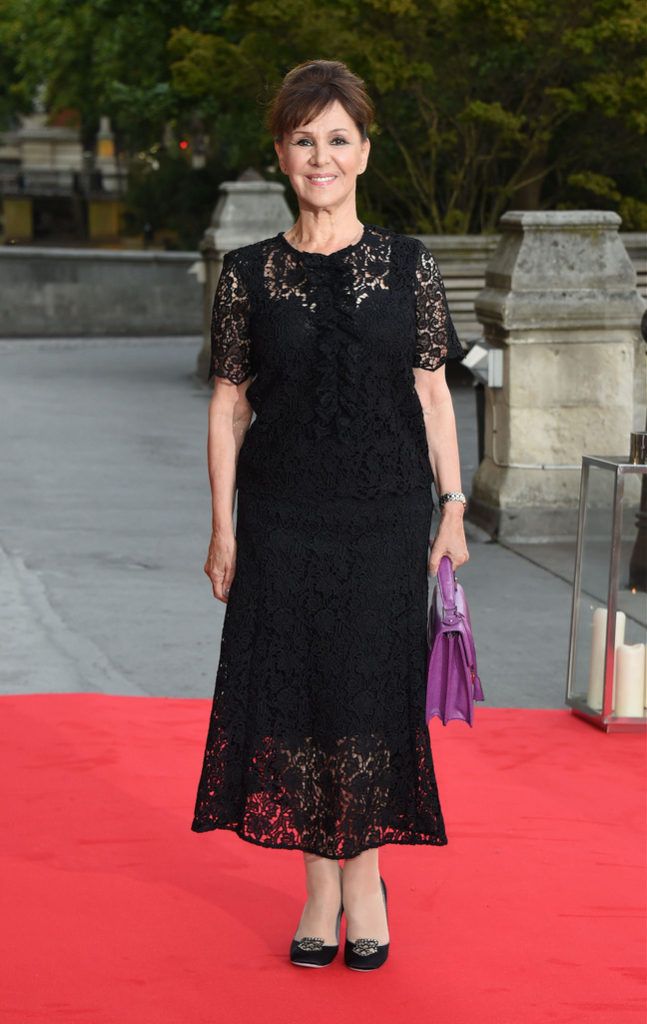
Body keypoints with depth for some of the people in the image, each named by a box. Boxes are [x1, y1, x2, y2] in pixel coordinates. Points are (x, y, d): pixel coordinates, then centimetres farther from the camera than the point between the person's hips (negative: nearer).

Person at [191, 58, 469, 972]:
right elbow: (229, 403, 3)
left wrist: (454, 509, 0)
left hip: (386, 515, 0)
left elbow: (432, 393, 4)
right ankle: (321, 887, 16)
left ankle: (364, 875, 20)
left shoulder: (410, 266, 2)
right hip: (284, 516, 0)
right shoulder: (249, 275, 1)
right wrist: (223, 527, -1)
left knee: (372, 691, 2)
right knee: (293, 692, 3)